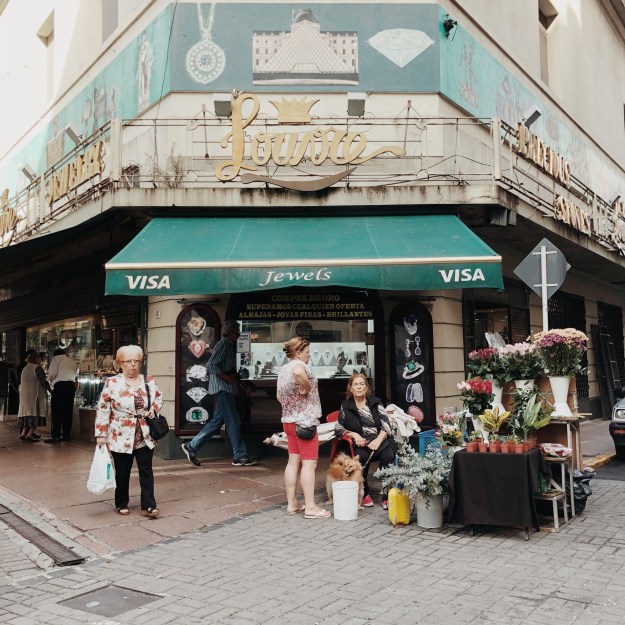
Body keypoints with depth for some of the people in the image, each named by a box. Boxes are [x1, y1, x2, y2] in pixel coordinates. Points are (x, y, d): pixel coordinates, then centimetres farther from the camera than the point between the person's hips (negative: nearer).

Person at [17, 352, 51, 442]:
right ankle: (29, 435, -13)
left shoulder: (25, 368, 17)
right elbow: (43, 381, -15)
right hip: (35, 394, -8)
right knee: (36, 413, -6)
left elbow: (21, 382, 22)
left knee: (28, 412, 12)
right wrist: (50, 390, -7)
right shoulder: (37, 368, -9)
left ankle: (23, 434, 8)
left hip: (25, 394, 8)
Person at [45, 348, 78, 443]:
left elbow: (52, 373, -4)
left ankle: (55, 436, -10)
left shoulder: (56, 358, 7)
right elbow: (75, 374, 12)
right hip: (71, 384, 6)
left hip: (60, 384, -6)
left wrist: (50, 380, 14)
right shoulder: (72, 361, 23)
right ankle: (66, 435, 8)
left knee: (56, 411, -6)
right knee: (68, 411, 7)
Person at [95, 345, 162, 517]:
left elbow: (159, 397, 18)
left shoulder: (149, 381, 3)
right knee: (122, 473, 10)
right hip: (121, 437, -2)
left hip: (145, 437, 2)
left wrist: (153, 410, -2)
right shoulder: (112, 383, -7)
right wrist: (101, 434, -9)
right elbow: (102, 409, -6)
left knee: (146, 471, 1)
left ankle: (148, 506, 6)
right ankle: (121, 504, 26)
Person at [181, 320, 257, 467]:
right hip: (222, 388, -10)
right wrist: (227, 377, -19)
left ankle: (191, 446, 14)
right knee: (233, 421, -6)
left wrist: (235, 377, 11)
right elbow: (211, 365, -20)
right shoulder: (223, 344, -10)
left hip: (226, 389, 10)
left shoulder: (229, 345, 20)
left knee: (217, 421, 10)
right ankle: (240, 456, -1)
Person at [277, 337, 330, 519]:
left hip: (289, 420, 9)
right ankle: (310, 507, -3)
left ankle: (292, 503, 16)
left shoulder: (283, 369, 15)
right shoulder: (298, 365, -13)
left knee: (294, 461, 12)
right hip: (305, 420, -9)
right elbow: (298, 374, -38)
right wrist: (307, 387, -23)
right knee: (309, 463, -5)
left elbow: (279, 396, 21)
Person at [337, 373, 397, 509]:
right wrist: (354, 435, -8)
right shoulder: (346, 406, 9)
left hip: (380, 440, 1)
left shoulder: (375, 402, 10)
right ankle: (364, 494, -11)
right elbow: (339, 429, 11)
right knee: (362, 456, -35)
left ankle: (387, 496, -18)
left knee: (388, 456, -32)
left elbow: (386, 424, 2)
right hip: (361, 443, -1)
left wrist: (378, 440, -15)